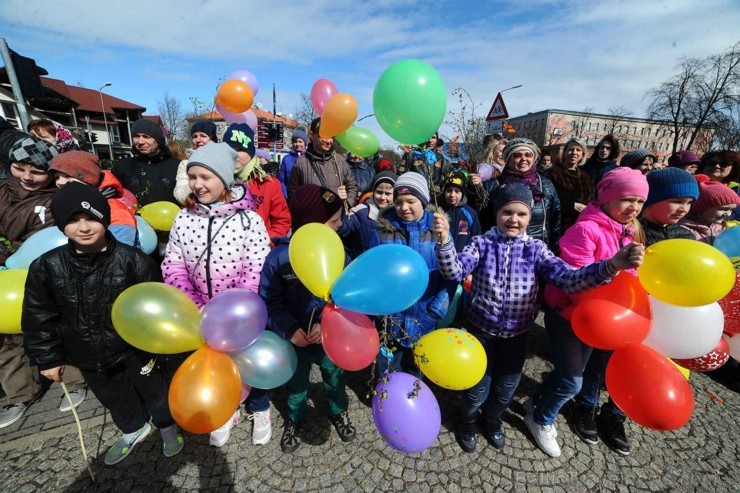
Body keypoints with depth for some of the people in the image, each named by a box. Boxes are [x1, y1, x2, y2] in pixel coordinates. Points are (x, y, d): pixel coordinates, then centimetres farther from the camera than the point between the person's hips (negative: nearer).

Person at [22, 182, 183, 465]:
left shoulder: (132, 259, -21)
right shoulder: (46, 267, -11)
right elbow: (39, 318, 1)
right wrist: (48, 358, 3)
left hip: (133, 349, -3)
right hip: (87, 357, 4)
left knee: (152, 389, 17)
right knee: (115, 398, 26)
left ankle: (168, 428, 43)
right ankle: (133, 430, 53)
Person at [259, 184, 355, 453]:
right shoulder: (278, 257, -21)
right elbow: (270, 302, -14)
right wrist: (289, 330, -23)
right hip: (295, 340, 0)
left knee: (335, 378, 27)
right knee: (296, 383, 27)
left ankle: (339, 412, 59)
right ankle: (295, 419, 58)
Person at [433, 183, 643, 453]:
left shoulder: (535, 249, -6)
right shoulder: (482, 243, -12)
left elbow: (568, 279, -19)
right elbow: (454, 271, -26)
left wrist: (611, 266, -36)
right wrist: (445, 238, -44)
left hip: (516, 333, 3)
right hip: (481, 329, -2)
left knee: (506, 388, 22)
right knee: (477, 387, 14)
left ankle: (492, 419, 56)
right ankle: (467, 423, 48)